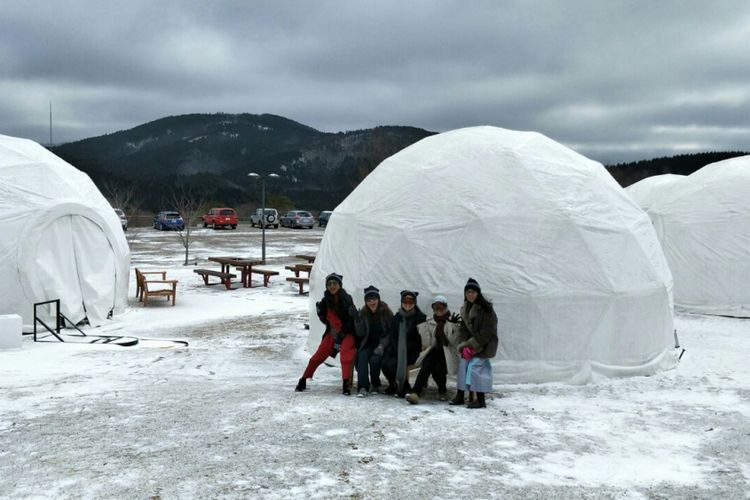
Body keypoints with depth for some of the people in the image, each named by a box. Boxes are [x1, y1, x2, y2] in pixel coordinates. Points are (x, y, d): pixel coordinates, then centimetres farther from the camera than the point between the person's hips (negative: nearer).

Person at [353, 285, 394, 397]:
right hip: (368, 344, 3)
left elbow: (391, 332, -4)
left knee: (375, 359, -30)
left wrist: (382, 345, -17)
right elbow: (360, 333, -1)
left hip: (382, 344, -2)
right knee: (362, 356, -29)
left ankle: (375, 384, -5)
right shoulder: (363, 313, 4)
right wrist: (357, 320, -16)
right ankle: (363, 387, -34)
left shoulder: (386, 312, -3)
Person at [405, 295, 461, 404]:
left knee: (438, 370, -27)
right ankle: (415, 393, -38)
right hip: (433, 350, 2)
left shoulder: (452, 322, 2)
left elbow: (454, 342, -7)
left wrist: (452, 326, -18)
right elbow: (427, 343, 9)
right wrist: (423, 328, -4)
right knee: (425, 367, -27)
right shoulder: (429, 322, 11)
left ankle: (442, 390, 4)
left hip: (447, 352, -2)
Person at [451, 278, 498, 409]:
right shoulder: (465, 309, 9)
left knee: (475, 365, -17)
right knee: (462, 363, 0)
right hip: (471, 343, 7)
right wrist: (464, 346, -9)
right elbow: (463, 329, 6)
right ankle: (459, 396, 9)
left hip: (485, 344, -7)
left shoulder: (486, 309, -12)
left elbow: (487, 332, -16)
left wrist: (473, 346, -17)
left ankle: (480, 400, -12)